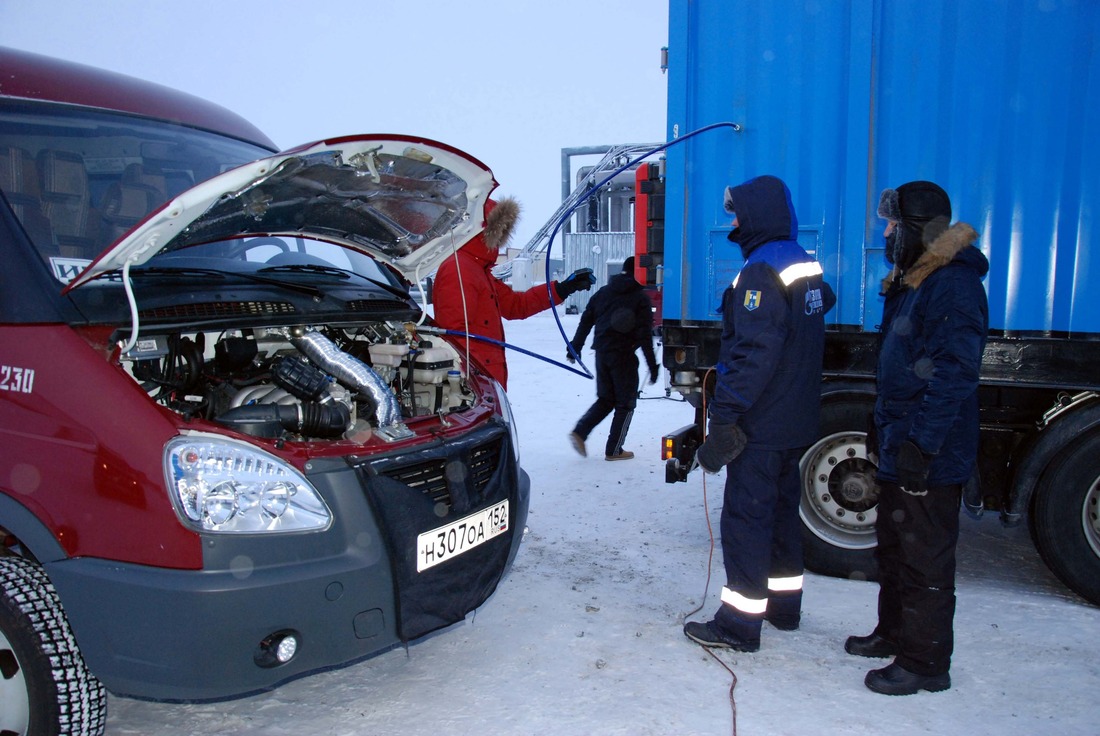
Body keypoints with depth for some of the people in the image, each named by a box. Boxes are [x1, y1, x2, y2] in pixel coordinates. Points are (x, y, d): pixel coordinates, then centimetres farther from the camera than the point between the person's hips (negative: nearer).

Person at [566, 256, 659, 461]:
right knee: (626, 403, 8)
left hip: (602, 353, 5)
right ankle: (614, 450, 9)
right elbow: (645, 335, -11)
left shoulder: (603, 292, 10)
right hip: (624, 356, -5)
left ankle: (580, 431, 0)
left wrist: (575, 347, 18)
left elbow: (585, 322, 10)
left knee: (605, 399, 18)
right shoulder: (640, 298, -6)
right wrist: (652, 365, -7)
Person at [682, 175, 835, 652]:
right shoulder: (805, 265, 11)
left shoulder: (761, 271, -18)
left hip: (761, 425, -10)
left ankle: (739, 623, 6)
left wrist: (724, 416, -24)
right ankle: (784, 605, 33)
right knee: (782, 510, 19)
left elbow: (754, 354, -26)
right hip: (797, 423, 10)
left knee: (745, 517, -2)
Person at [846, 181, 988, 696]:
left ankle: (924, 662, 14)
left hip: (930, 457, -11)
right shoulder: (910, 281, 14)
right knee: (893, 548, 21)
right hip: (899, 447, 11)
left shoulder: (954, 285, -18)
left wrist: (921, 442, -26)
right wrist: (882, 424, 23)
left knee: (924, 561, 1)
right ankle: (893, 633, 37)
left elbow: (953, 374, -24)